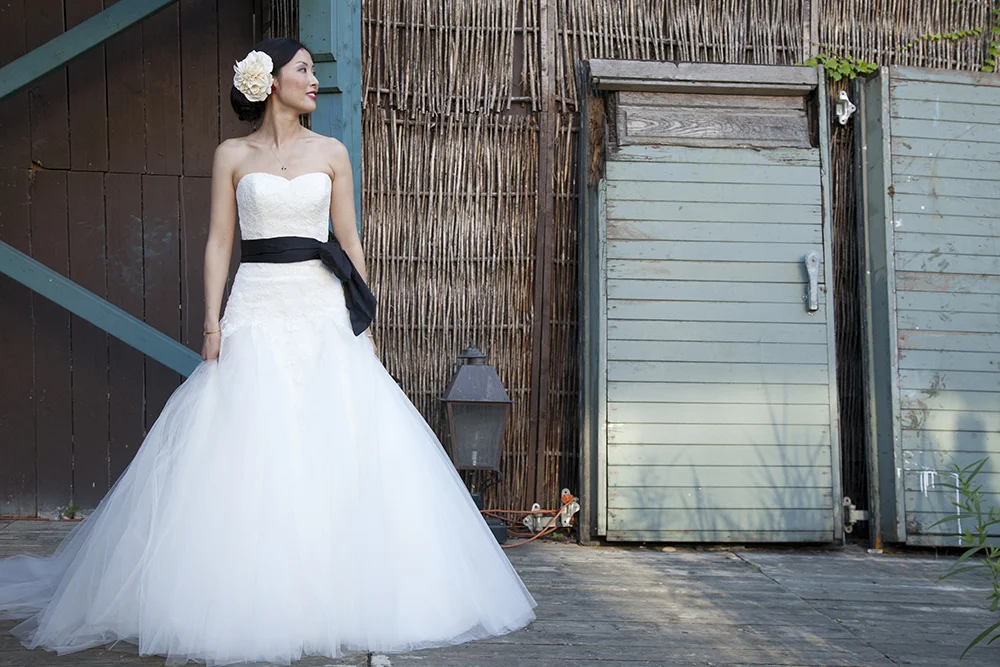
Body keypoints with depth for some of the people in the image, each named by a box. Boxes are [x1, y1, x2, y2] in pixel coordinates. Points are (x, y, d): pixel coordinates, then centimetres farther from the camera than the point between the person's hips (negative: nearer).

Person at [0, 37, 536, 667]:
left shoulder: (331, 152, 11)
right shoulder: (233, 155, 8)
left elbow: (349, 240, 10)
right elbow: (219, 242, 5)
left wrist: (363, 322, 5)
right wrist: (212, 322, -6)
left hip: (325, 310, 1)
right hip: (258, 312, -1)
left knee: (339, 450, -4)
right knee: (247, 455, -5)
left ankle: (336, 594, 7)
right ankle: (247, 603, 5)